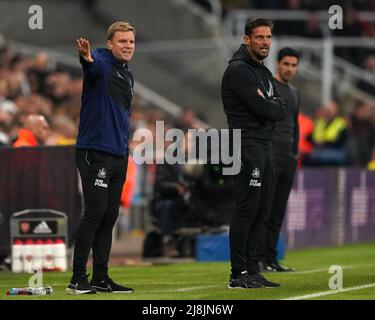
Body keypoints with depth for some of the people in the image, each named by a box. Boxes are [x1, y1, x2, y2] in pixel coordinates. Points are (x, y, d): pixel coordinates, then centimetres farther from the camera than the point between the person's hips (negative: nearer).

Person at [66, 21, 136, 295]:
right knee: (95, 212, -13)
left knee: (109, 216, 9)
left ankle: (101, 278, 14)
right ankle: (78, 279, -10)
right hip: (94, 151, -8)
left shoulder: (128, 75, 18)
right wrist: (86, 57, -57)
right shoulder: (101, 63, -8)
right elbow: (92, 64, -34)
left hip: (119, 156, 8)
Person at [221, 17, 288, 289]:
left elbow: (281, 110, 15)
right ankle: (239, 275, -12)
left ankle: (252, 272, 14)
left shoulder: (265, 73, 21)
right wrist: (275, 108, 0)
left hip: (264, 147, 10)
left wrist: (269, 109, -4)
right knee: (246, 211, -12)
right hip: (247, 146, -10)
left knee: (258, 213, 10)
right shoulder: (238, 70, -10)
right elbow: (261, 107, -18)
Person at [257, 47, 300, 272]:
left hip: (288, 158, 7)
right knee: (263, 209, -10)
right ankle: (258, 259, -11)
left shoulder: (295, 93, 20)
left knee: (278, 212, 7)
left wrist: (295, 154, 18)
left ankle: (271, 258, 10)